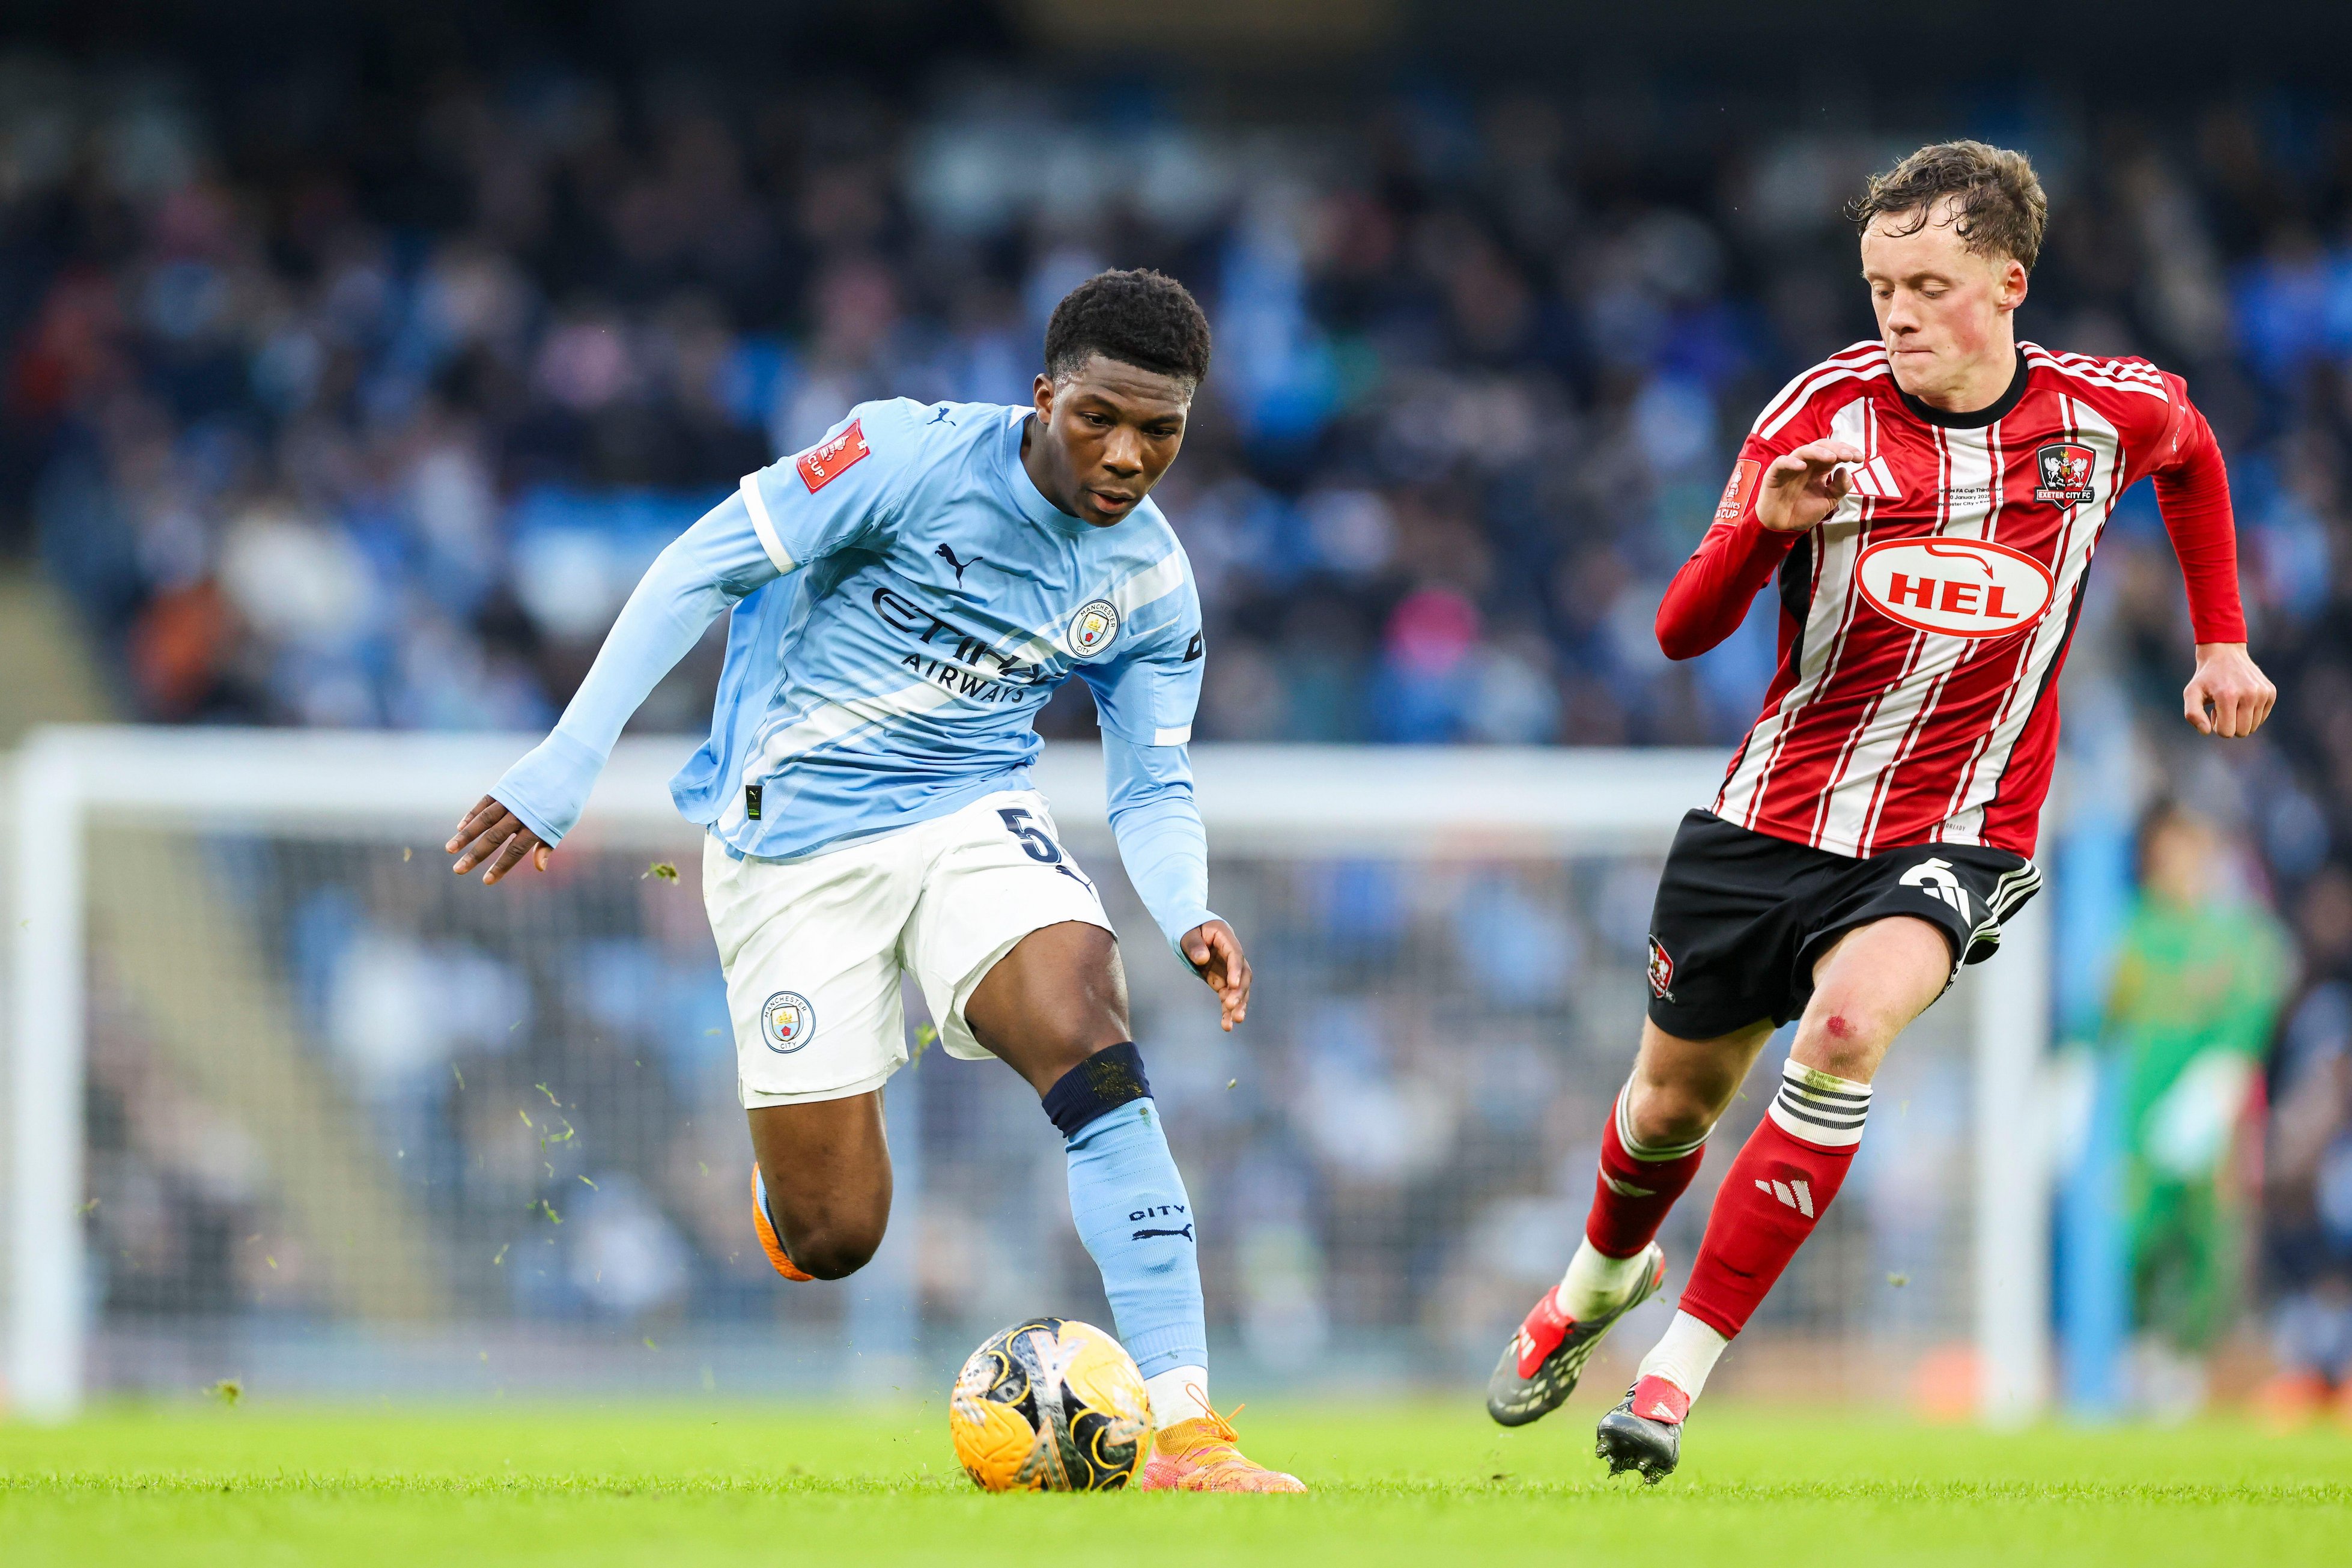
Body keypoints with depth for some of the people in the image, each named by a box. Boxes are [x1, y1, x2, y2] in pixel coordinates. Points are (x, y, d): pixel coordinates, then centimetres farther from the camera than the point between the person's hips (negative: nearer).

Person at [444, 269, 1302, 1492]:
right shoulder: (914, 457, -16)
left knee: (1095, 1048, -28)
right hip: (794, 833, -3)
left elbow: (1152, 788, 6)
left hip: (972, 816, 3)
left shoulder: (1152, 585, -2)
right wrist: (568, 761, -16)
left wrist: (1188, 915, -16)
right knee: (832, 1241, -4)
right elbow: (698, 569, -13)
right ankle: (788, 1142, 37)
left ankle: (1183, 1428, -29)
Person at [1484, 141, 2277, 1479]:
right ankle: (1606, 1274, 53)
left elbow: (2193, 454, 20)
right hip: (1777, 811, 2)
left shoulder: (2108, 414, -7)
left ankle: (1683, 1369, -22)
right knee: (1676, 1097, 15)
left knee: (1848, 1020, -31)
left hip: (1953, 837, -2)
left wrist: (2223, 642, 18)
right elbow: (1683, 632, -13)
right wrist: (1764, 524, -32)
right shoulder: (1824, 412, -11)